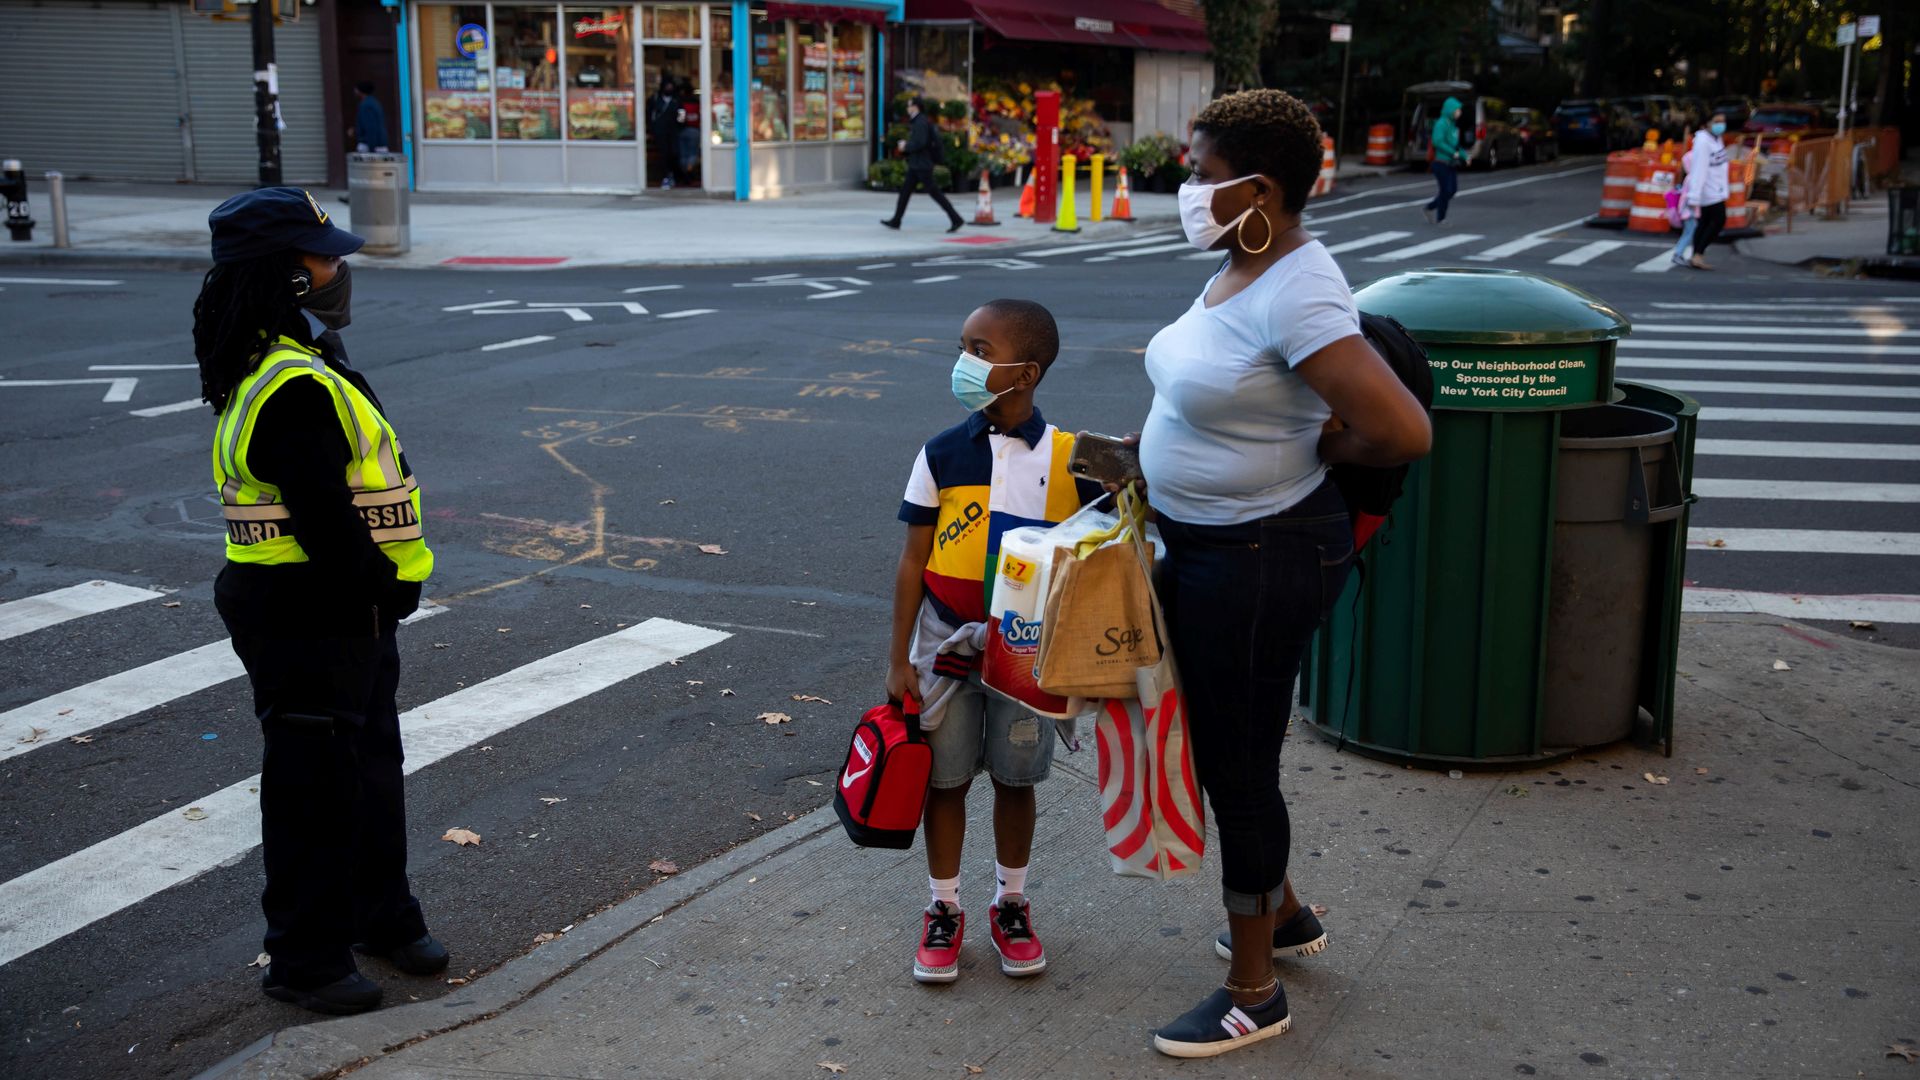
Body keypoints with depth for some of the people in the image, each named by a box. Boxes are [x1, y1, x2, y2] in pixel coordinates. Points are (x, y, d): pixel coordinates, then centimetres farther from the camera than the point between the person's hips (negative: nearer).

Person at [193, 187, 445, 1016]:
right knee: (316, 789, 3)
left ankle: (381, 914, 39)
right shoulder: (293, 388, -25)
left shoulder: (296, 367, 10)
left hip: (346, 611, 11)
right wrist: (382, 588, -13)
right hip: (308, 617, -11)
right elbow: (324, 518, -27)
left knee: (370, 768, 22)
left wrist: (380, 590, 9)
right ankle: (305, 959, 18)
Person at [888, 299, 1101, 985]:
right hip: (948, 643, 0)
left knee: (1015, 778, 13)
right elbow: (913, 560, -3)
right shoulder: (942, 453, -6)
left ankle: (1011, 905, 31)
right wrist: (899, 659, -4)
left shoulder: (1069, 458, -7)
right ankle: (944, 910, 26)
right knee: (946, 778, 9)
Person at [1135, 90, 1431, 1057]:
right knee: (1220, 743, 23)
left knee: (1236, 763, 4)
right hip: (1204, 545, 10)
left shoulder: (1295, 296, -26)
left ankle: (1253, 994, 22)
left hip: (1261, 562, -10)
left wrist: (1315, 453, -13)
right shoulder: (1242, 267, 4)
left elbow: (1404, 433, -31)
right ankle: (1284, 915, 45)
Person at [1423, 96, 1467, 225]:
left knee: (1452, 190, 7)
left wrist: (1464, 156, 9)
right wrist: (1453, 153, -21)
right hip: (1442, 162, -8)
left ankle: (1429, 208, 22)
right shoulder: (1441, 123, -13)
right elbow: (1438, 142, -24)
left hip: (1451, 164, 8)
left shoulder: (1453, 124, 14)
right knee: (1446, 190, -5)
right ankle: (1440, 219, 6)